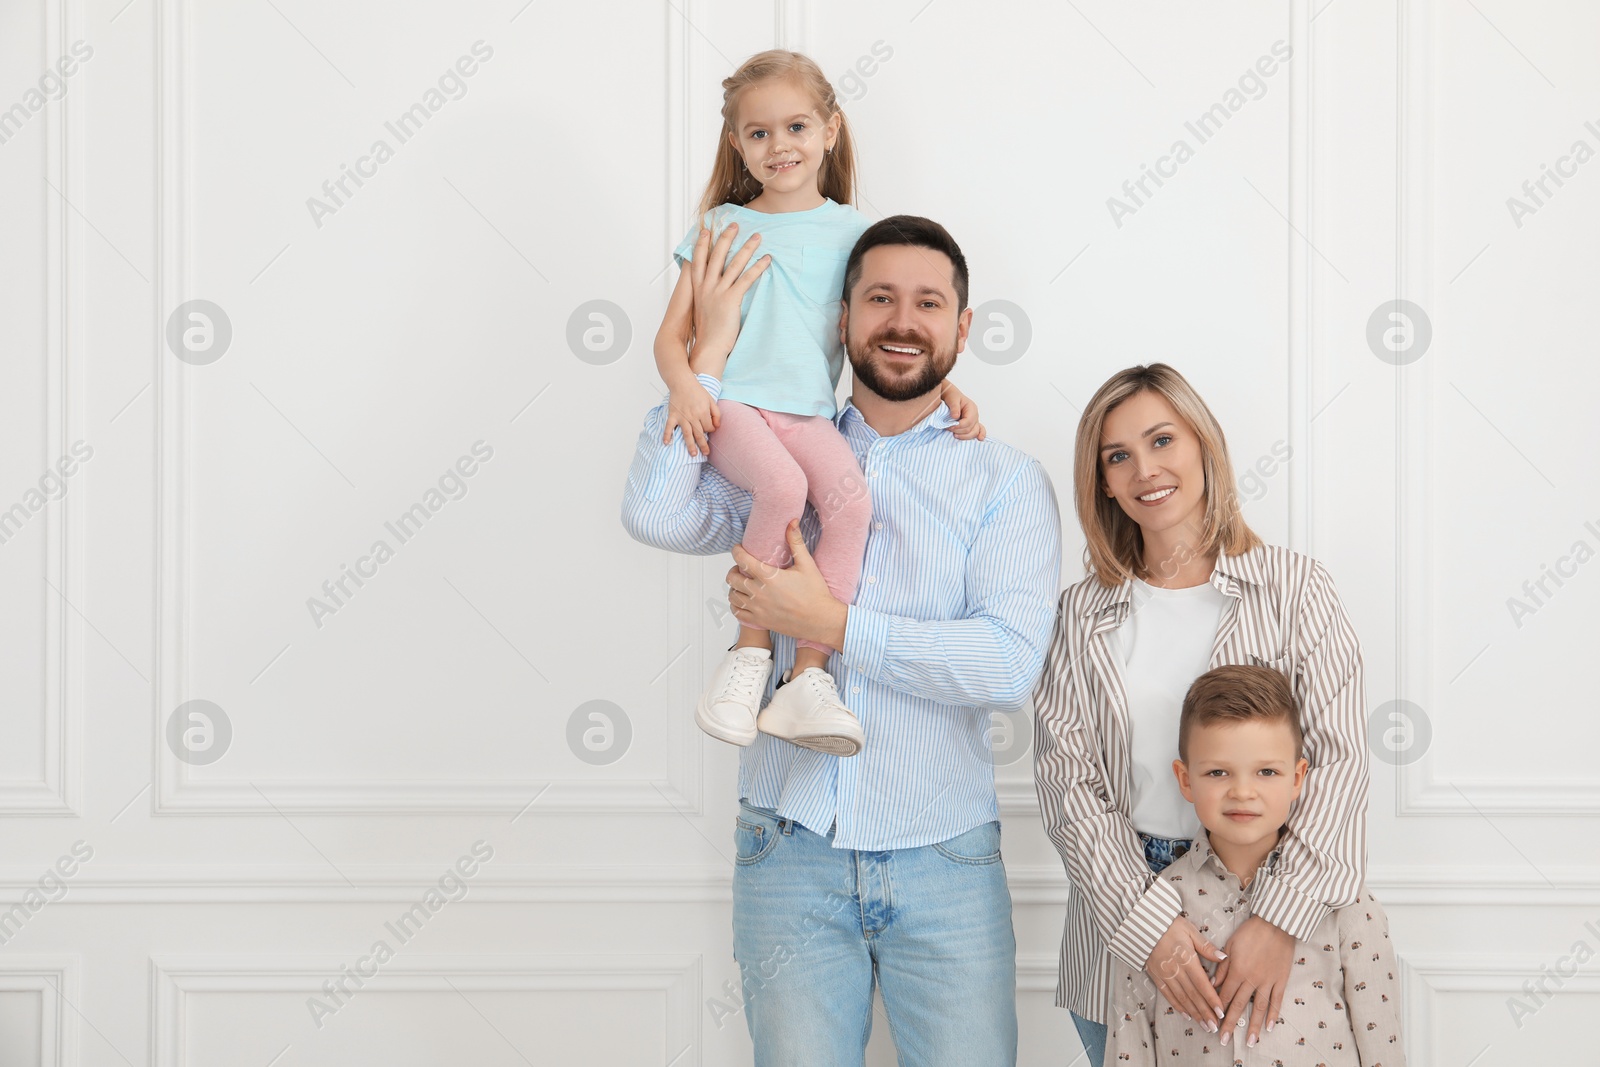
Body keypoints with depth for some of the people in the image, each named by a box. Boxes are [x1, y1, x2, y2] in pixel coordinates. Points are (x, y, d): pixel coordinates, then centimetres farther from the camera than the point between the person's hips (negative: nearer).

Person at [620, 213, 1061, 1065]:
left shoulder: (1005, 480, 2)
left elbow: (1011, 662, -11)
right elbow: (656, 514, -9)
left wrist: (834, 624, -15)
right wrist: (714, 345, -3)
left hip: (942, 860, -1)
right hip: (790, 851, 1)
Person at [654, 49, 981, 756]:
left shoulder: (851, 231, 17)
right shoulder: (721, 227, 14)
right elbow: (671, 334, 10)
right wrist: (684, 387, -11)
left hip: (807, 411, 2)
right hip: (729, 403, -2)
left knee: (852, 498, -29)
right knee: (782, 485, -34)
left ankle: (807, 679, -26)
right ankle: (749, 653, -18)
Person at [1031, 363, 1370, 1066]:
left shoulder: (1294, 588, -2)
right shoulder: (1085, 612, 3)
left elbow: (1338, 757, -8)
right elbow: (1064, 777, -2)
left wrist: (1279, 921, -19)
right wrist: (1145, 921, -15)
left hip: (1259, 890, -1)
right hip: (1119, 900, 2)